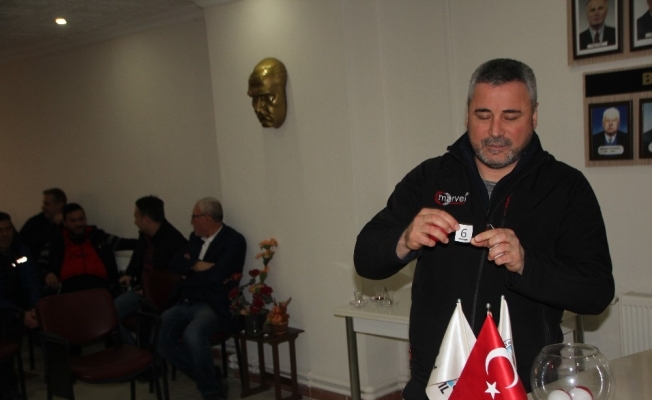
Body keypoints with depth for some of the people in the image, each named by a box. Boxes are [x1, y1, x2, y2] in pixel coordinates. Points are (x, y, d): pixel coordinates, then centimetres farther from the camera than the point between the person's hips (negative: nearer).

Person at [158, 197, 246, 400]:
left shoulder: (234, 240, -8)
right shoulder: (196, 237, 15)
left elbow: (216, 275, -20)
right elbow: (174, 264, 7)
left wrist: (190, 269, -4)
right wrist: (198, 265, -9)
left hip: (214, 306, -7)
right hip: (186, 303, 8)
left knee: (192, 335, -35)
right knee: (160, 336, -14)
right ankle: (208, 379, 4)